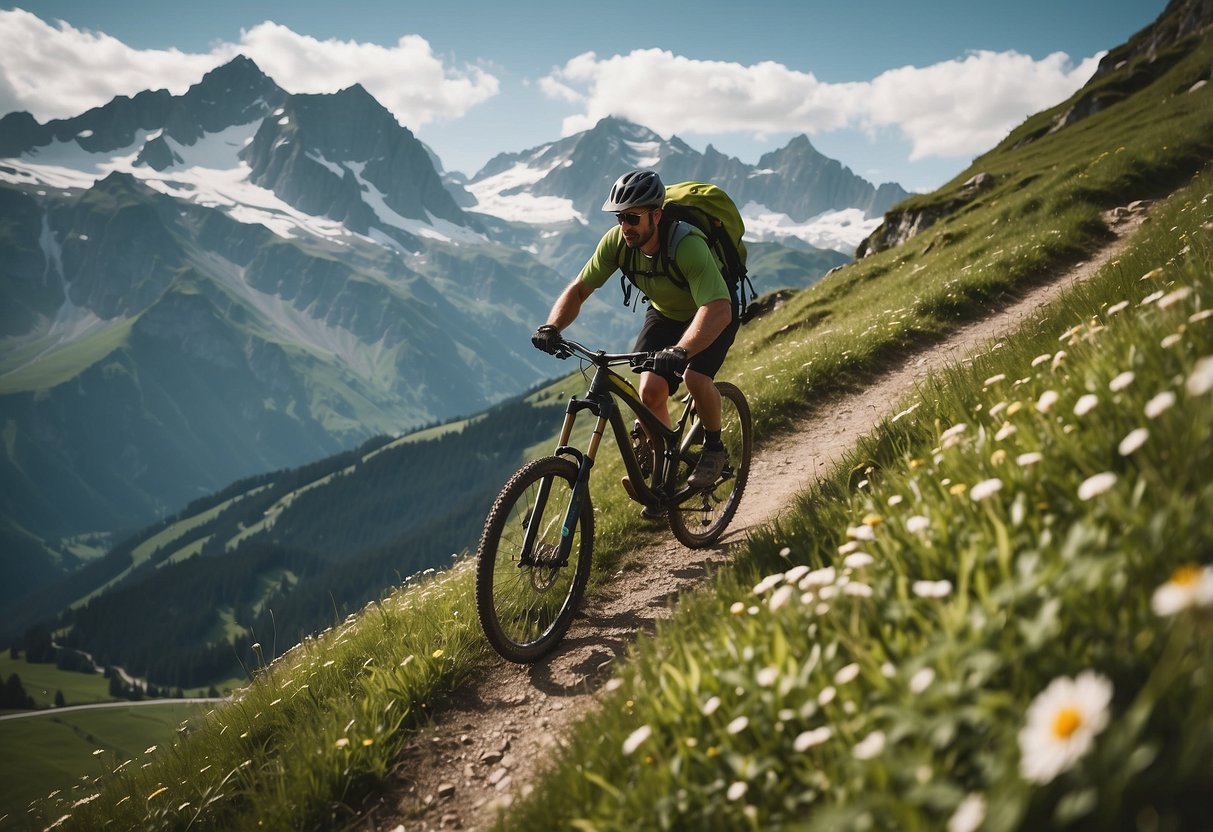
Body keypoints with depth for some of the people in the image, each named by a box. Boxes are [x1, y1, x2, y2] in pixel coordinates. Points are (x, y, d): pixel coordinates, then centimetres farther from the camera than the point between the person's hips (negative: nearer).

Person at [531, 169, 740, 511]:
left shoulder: (687, 245, -38)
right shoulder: (617, 241, -22)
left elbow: (717, 309, -49)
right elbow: (578, 289, -14)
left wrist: (681, 351, -65)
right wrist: (551, 328, -33)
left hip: (713, 314, -4)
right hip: (664, 313, 5)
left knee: (695, 376, -31)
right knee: (650, 390, -14)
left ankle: (715, 448, -2)